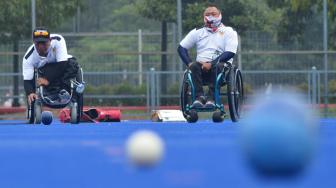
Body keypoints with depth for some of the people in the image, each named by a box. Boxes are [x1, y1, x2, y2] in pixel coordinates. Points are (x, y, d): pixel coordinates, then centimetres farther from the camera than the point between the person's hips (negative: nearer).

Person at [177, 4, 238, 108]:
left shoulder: (228, 32, 7)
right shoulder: (197, 32, 18)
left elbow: (230, 53, -7)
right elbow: (181, 48, 15)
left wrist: (211, 64, -18)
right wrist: (189, 63, -5)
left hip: (221, 65, -2)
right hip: (202, 65, 2)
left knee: (217, 66, -37)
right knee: (194, 66, -31)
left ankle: (211, 99, -45)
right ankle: (199, 97, -42)